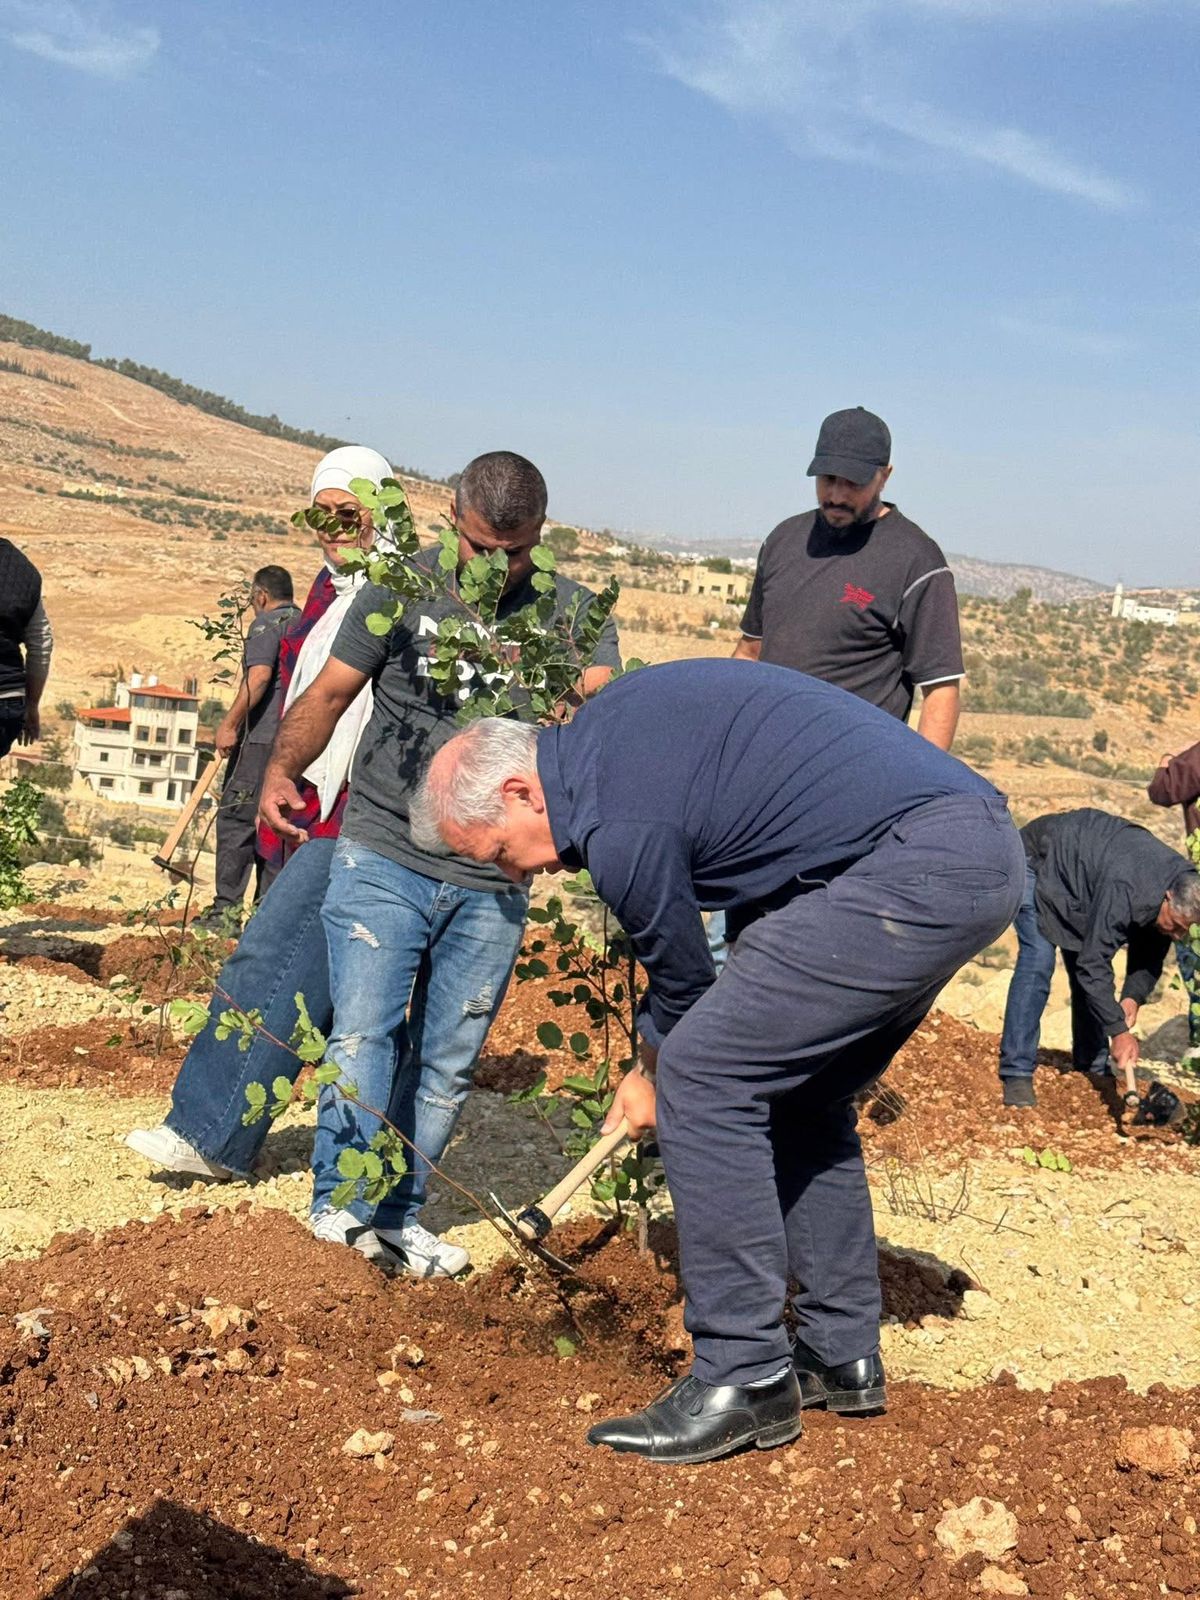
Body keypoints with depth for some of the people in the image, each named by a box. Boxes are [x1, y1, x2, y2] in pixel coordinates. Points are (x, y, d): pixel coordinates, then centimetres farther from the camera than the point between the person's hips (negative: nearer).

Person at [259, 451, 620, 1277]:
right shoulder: (402, 587, 2)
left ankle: (399, 1213, 19)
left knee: (449, 1060, 7)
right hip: (383, 856, -1)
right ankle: (343, 1204, 0)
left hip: (491, 882, 2)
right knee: (364, 1033, -10)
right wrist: (282, 769, -1)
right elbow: (330, 691, 7)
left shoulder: (573, 612, 3)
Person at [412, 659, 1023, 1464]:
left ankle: (744, 1380, -5)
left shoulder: (616, 819, -13)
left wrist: (652, 1078, 24)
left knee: (705, 1075, -9)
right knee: (797, 1089, 19)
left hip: (918, 866, -11)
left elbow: (683, 977, 2)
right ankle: (842, 1356, 25)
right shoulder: (607, 728, 15)